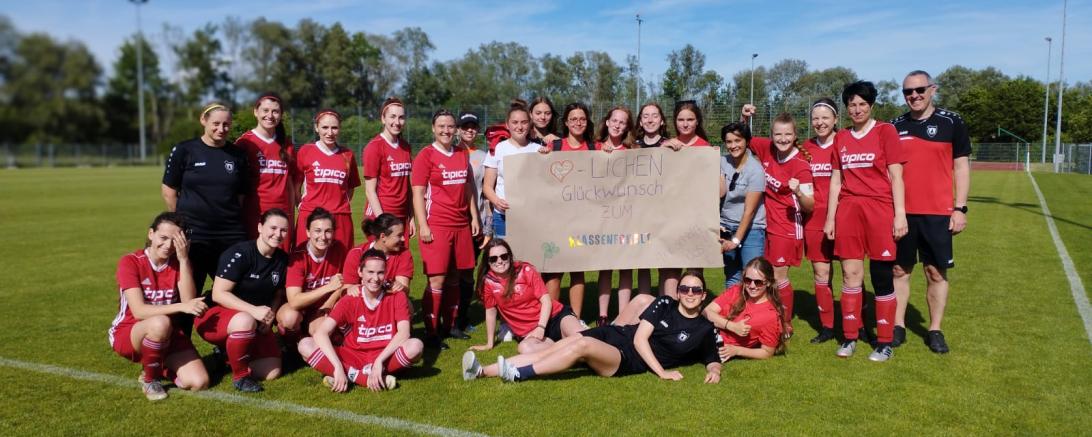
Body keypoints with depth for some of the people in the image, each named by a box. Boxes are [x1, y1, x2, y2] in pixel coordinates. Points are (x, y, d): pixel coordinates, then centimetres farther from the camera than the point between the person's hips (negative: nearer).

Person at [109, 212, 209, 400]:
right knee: (160, 323, -39)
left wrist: (184, 260, -23)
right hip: (128, 334, -3)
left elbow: (189, 302, -19)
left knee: (199, 382, -18)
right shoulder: (130, 262, -13)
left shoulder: (179, 263, -2)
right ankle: (148, 378, -12)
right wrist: (180, 307, -37)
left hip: (168, 336, 3)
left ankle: (159, 366, 13)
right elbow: (139, 311, -24)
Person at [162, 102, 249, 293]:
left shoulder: (238, 154, 7)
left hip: (232, 235, 2)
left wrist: (233, 218, 4)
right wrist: (183, 222, 5)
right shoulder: (183, 150, 0)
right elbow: (169, 191, 4)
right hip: (193, 234, -2)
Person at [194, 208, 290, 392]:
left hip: (256, 323, 6)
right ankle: (240, 375, -16)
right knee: (245, 320, -41)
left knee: (272, 372, -7)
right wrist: (254, 310, -32)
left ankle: (229, 353, 20)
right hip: (215, 315, -6)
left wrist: (270, 316, -10)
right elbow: (218, 294, -23)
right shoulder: (239, 253, -18)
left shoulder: (282, 259, 1)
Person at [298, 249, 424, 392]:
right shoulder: (349, 301, -3)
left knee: (415, 346, -32)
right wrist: (338, 367, -29)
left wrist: (379, 360, -28)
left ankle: (351, 376, -25)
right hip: (353, 357, 1)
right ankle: (367, 378, -30)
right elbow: (321, 333, -15)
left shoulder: (397, 297, -3)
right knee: (305, 345, -20)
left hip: (385, 357, -1)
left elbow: (403, 333, -16)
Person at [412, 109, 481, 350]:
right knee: (437, 280, -7)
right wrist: (423, 226, -13)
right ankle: (431, 333, 2)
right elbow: (418, 193, -7)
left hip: (461, 224, 6)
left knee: (455, 278, 10)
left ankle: (448, 326, 22)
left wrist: (474, 217, 14)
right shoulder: (425, 155, -3)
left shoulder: (462, 155, 14)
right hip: (436, 225, -6)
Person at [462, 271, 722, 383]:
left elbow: (714, 361, 9)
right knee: (551, 351, -15)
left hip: (630, 361, -3)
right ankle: (482, 371, -18)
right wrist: (661, 372, -9)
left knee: (582, 345, -32)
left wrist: (714, 372, -15)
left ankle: (518, 375, -27)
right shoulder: (664, 304, 7)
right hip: (614, 335, 3)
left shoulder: (705, 330, 5)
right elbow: (639, 338, 0)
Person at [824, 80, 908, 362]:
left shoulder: (886, 131, 2)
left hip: (879, 209, -3)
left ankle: (885, 343, 9)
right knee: (850, 273, 5)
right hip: (848, 210, 4)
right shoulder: (841, 138, 13)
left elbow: (896, 176, -2)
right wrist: (830, 217, 11)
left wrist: (900, 214, -9)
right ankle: (850, 338, 15)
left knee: (881, 276, -1)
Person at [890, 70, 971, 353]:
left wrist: (960, 208, -5)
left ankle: (935, 330, 16)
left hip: (938, 212, -2)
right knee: (900, 270, 7)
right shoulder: (895, 127, 7)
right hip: (901, 212, 2)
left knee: (936, 272, 5)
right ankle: (898, 327, 17)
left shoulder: (951, 123, 1)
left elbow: (961, 167, 1)